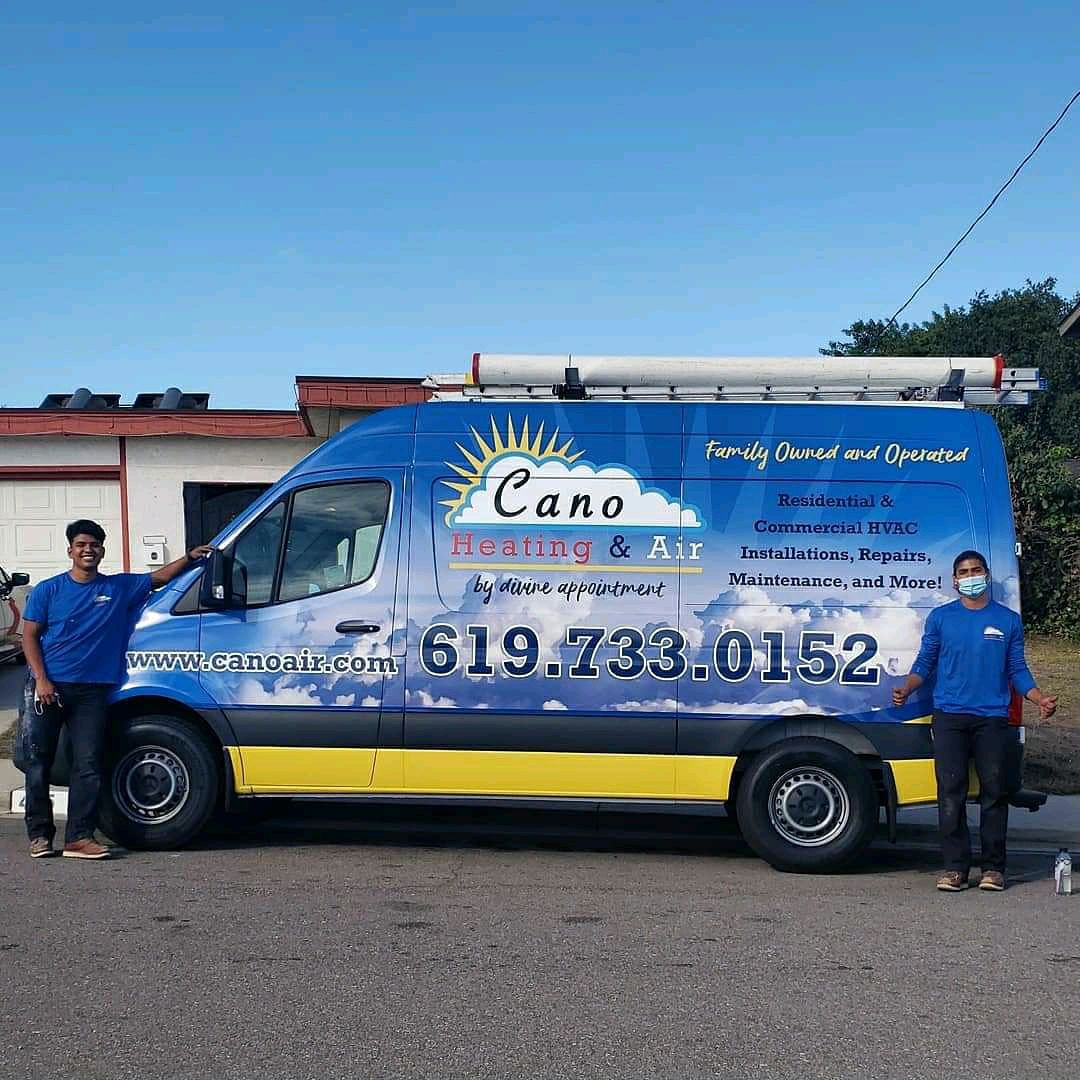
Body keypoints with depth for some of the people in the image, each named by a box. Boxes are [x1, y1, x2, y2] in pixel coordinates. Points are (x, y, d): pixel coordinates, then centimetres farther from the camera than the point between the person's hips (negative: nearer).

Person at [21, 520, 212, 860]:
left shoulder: (120, 587, 9)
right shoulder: (48, 590, 3)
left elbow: (158, 577, 13)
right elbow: (30, 636, 1)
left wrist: (189, 558, -3)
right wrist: (41, 680, -10)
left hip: (91, 690, 1)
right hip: (51, 686, -1)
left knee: (88, 764, -3)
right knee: (40, 761, 4)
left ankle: (79, 837, -1)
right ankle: (39, 834, 14)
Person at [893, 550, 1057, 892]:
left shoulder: (1008, 620, 11)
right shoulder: (940, 617, 9)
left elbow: (1017, 671, 12)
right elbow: (924, 663, 10)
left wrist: (1041, 699, -4)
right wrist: (906, 689, -8)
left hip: (992, 718, 0)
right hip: (950, 716, 0)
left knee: (994, 791, 0)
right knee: (951, 792, -4)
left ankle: (993, 867, 10)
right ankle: (955, 867, 2)